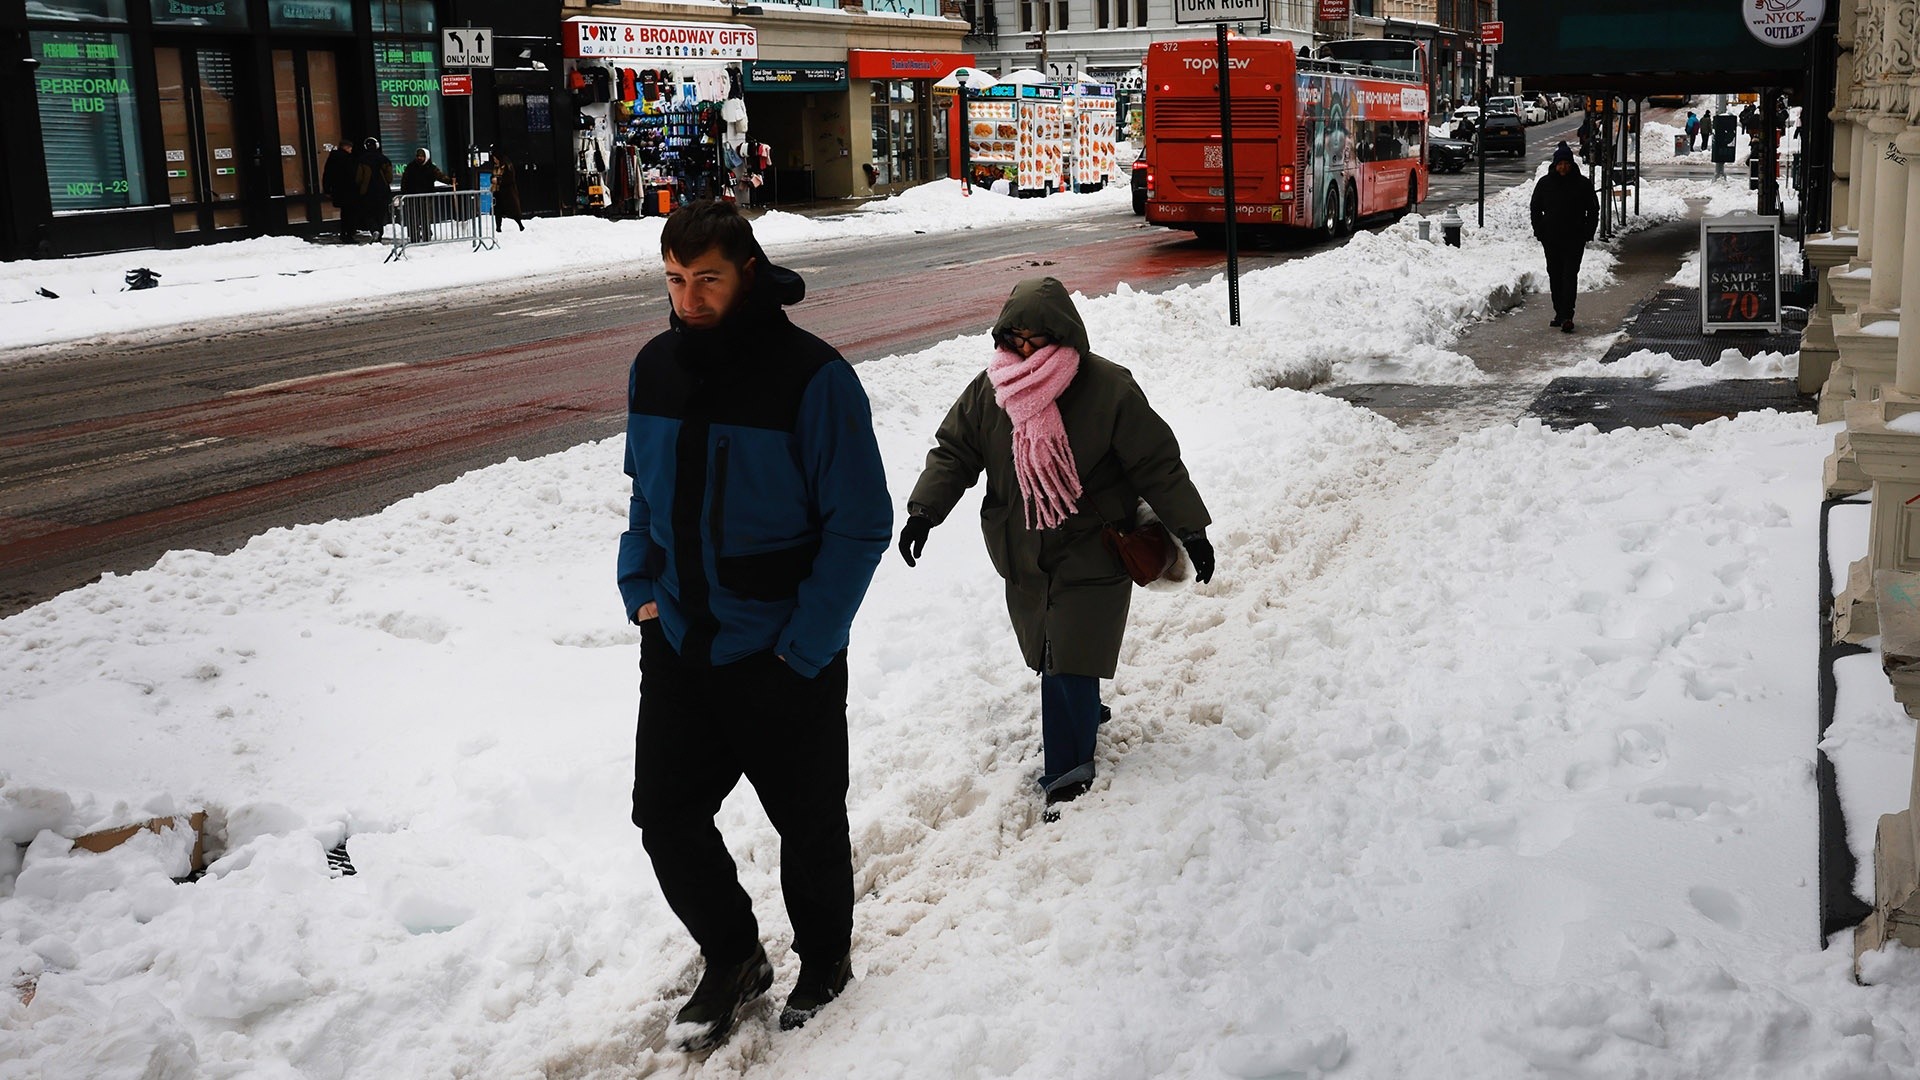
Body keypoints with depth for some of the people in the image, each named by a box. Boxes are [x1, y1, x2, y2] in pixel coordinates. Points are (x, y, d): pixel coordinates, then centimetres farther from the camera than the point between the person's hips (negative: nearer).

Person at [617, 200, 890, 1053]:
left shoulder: (811, 376, -17)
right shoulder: (655, 366, 2)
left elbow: (861, 523, -14)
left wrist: (805, 645, -16)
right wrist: (641, 589, 3)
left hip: (784, 657, -5)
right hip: (677, 647, 5)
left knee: (810, 828, 13)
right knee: (667, 818, 9)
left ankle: (823, 963, 38)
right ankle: (733, 958, 33)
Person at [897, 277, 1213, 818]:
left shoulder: (1107, 388, -13)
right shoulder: (988, 391, -1)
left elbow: (1156, 463, -9)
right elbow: (953, 451, 6)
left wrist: (1190, 530, -9)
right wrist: (924, 510, -8)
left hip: (1091, 552, -5)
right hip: (1022, 553, 5)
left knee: (1071, 659, -9)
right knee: (1047, 651, 16)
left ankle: (1068, 773, -2)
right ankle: (1083, 713, 43)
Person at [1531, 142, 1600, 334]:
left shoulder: (1582, 184, -1)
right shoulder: (1545, 183, 4)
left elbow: (1593, 210, 5)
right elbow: (1535, 209, 12)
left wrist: (1588, 234, -2)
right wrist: (1539, 232, 4)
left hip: (1574, 239, -3)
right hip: (1551, 239, 3)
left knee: (1570, 275, -10)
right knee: (1555, 275, 9)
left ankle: (1567, 316, -15)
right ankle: (1559, 313, 20)